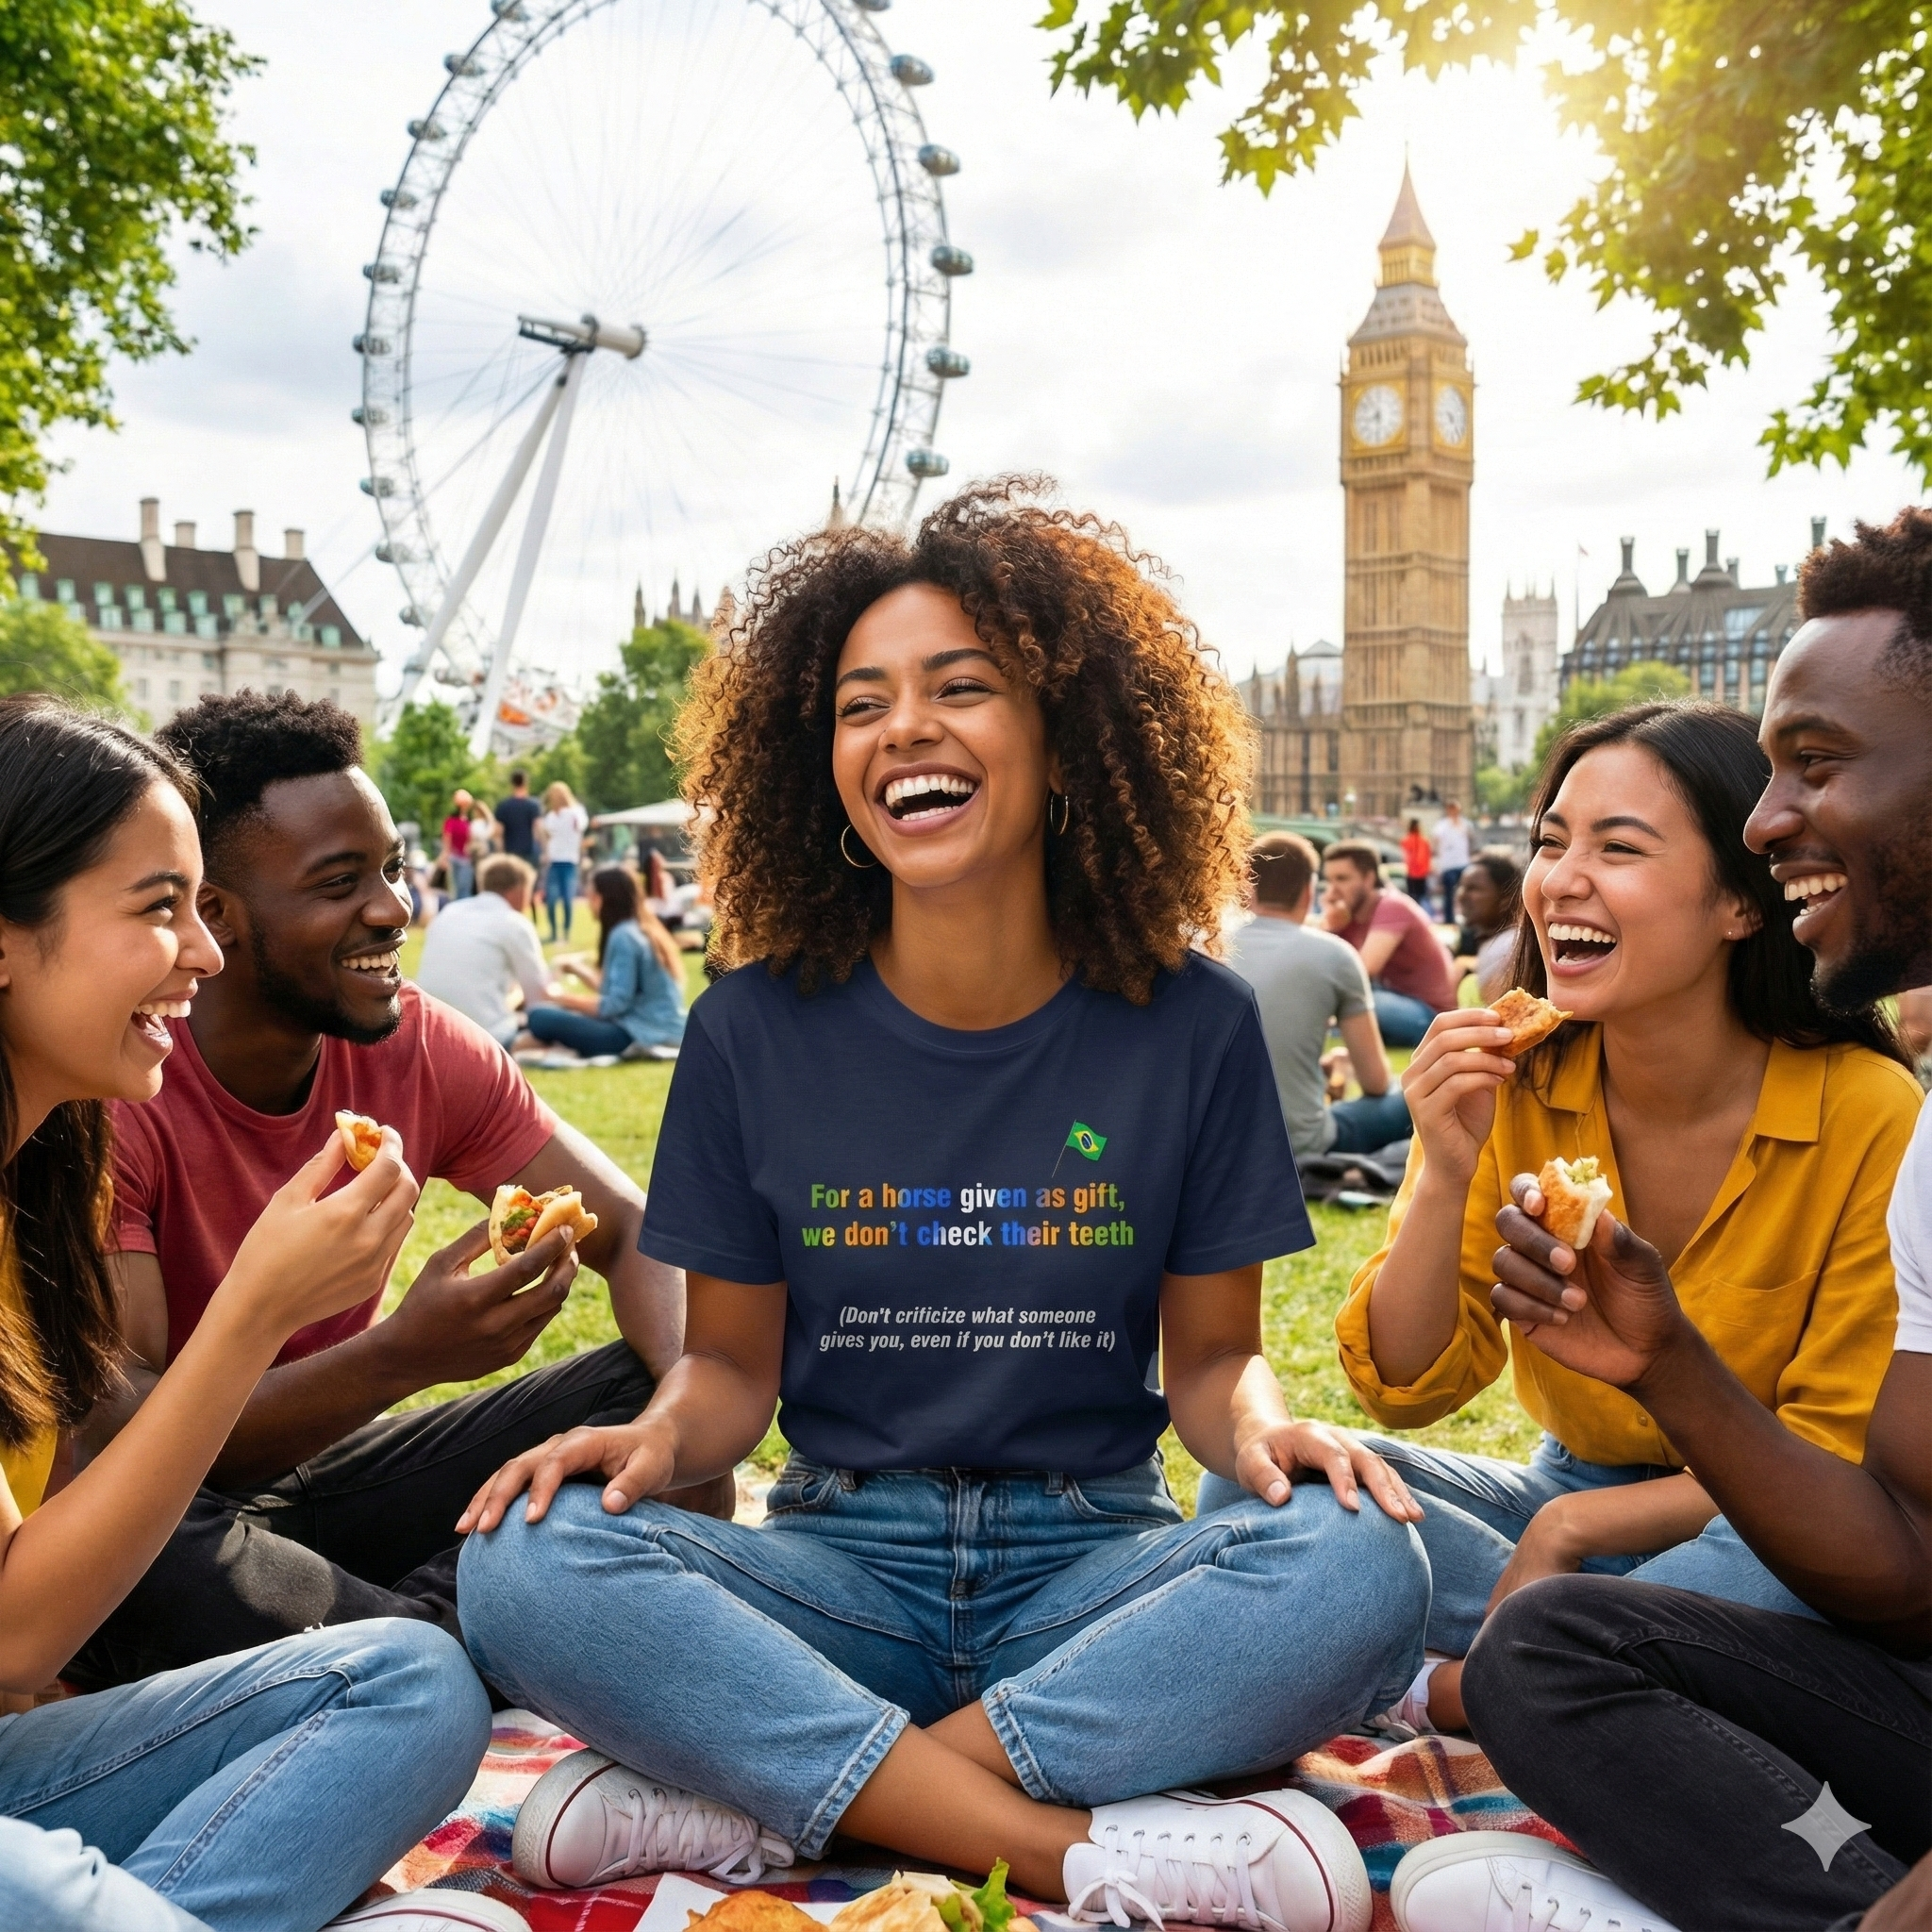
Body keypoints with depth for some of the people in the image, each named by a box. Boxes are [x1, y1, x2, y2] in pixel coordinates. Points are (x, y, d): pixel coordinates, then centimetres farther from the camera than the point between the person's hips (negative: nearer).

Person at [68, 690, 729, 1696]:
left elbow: (634, 1234, -5)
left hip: (336, 1463, 5)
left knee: (641, 1394, -15)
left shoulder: (423, 1048, -7)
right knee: (139, 1545, -39)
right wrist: (403, 1356, -43)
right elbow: (122, 1433, -27)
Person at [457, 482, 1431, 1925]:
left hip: (1093, 1558, 0)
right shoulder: (758, 1032, -1)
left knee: (1359, 1570, -30)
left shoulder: (1189, 1023, -2)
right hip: (843, 1562, 0)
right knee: (529, 1566, -27)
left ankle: (762, 1798, -24)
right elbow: (733, 1361, 4)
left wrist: (1264, 1427, -19)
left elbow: (1210, 1354, 4)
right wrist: (658, 1435, -18)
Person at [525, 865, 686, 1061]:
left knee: (540, 1017, -23)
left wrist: (561, 998, -8)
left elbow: (615, 1005, -15)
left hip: (641, 1035, -11)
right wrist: (577, 968, 24)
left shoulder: (624, 936, -12)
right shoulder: (641, 929, 16)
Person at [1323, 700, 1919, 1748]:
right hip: (1567, 1496, 3)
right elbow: (1404, 1387, -10)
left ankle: (1455, 1690, -15)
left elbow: (1837, 1459, -11)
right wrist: (1445, 1176, -26)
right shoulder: (1507, 1084, -9)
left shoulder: (1870, 1116, -19)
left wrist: (1575, 1525, -21)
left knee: (1781, 1564, -37)